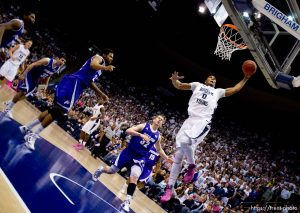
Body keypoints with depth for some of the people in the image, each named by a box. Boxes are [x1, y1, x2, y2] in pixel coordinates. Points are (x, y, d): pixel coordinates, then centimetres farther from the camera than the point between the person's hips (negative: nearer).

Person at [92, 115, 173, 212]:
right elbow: (128, 130, -18)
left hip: (140, 158, 2)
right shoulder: (144, 126, -7)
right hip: (128, 152, -2)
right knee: (111, 170, 8)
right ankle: (100, 169, 43)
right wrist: (141, 135, -30)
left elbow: (159, 150, 22)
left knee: (134, 177, -20)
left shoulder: (158, 136, 5)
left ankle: (127, 202, -17)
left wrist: (167, 158, 14)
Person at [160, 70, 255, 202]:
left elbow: (234, 89, 24)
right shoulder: (198, 85, 21)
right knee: (178, 156, -1)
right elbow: (178, 86, 14)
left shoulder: (218, 92, 23)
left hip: (203, 122, -2)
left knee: (185, 141, -34)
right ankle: (170, 188, 5)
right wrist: (174, 79, -7)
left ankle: (191, 166, -7)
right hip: (190, 121, 2)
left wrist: (246, 78, 21)